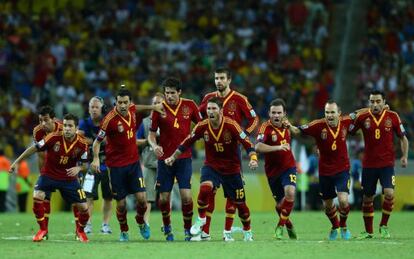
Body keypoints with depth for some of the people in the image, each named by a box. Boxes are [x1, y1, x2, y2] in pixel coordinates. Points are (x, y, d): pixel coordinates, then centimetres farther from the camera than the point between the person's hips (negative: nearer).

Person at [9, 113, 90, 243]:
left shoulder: (82, 144, -14)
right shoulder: (54, 137, -20)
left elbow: (85, 165, -4)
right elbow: (35, 148, -11)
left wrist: (78, 168, -28)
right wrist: (17, 162, -8)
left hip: (69, 178, 1)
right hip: (49, 174, -1)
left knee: (83, 207, -2)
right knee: (37, 197, -25)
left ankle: (80, 230, 31)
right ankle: (43, 229, -3)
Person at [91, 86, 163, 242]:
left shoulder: (131, 110, -3)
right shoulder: (110, 119, -20)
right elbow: (97, 141, -13)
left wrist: (152, 107, 23)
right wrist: (96, 158, -27)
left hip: (133, 162, 4)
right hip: (116, 165, -4)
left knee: (141, 197, -5)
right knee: (121, 203, 1)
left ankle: (141, 222, 25)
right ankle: (124, 232, 25)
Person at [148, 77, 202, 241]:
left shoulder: (189, 105, 0)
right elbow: (151, 134, 1)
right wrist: (154, 146, -19)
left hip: (184, 158, 0)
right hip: (165, 158, 0)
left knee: (186, 196, -11)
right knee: (164, 198, 1)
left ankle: (188, 229, 7)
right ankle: (166, 227, 26)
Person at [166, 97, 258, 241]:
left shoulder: (231, 125, -19)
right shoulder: (202, 126, -10)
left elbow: (247, 143, -19)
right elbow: (187, 142, 4)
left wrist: (253, 159, -34)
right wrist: (173, 157, 7)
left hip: (232, 169, -1)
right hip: (211, 166, 1)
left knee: (239, 203, 6)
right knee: (205, 188, -30)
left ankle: (247, 232, 31)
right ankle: (201, 220, -9)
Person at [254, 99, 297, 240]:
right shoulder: (266, 127, -18)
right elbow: (258, 147, -35)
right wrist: (278, 147, -41)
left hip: (288, 166, 2)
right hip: (273, 170, -2)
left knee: (290, 193, -24)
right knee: (280, 203, 9)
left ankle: (280, 225, -9)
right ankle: (288, 224, 39)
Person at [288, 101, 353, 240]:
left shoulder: (345, 122, -10)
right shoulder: (318, 125, -17)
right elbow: (298, 131, -18)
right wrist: (289, 126, -38)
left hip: (342, 169, 0)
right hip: (325, 171, 0)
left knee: (343, 200, -17)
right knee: (327, 205, 13)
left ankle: (343, 226, 12)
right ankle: (335, 226, 43)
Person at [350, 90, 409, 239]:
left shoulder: (392, 117, -2)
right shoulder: (362, 118, -2)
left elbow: (403, 138, 9)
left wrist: (404, 156, -1)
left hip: (387, 164, -1)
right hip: (368, 164, 1)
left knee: (389, 193, -18)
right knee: (367, 198, 7)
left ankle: (384, 226, 2)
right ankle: (368, 231, 23)